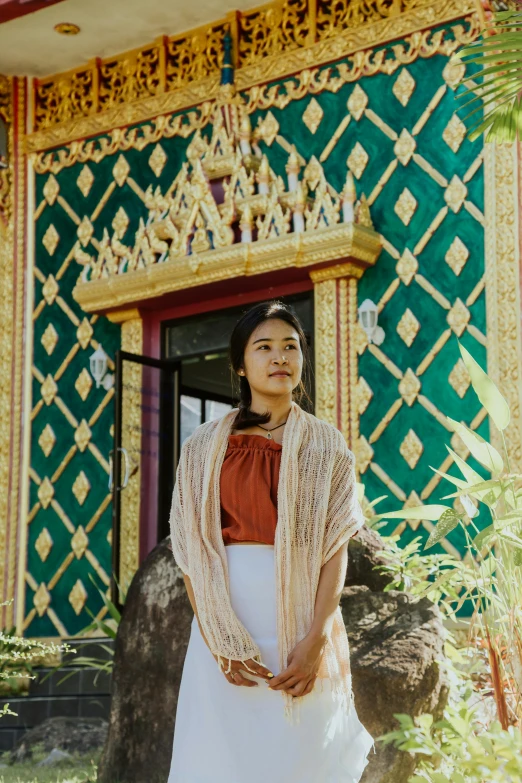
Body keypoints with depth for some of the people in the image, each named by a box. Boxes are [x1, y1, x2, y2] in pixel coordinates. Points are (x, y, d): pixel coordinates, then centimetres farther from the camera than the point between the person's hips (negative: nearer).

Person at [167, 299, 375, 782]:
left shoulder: (326, 445, 4)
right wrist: (221, 640, -12)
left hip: (301, 610, 0)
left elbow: (336, 549, -3)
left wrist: (316, 639, -15)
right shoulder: (205, 447, 5)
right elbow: (193, 548, 0)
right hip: (227, 611, 0)